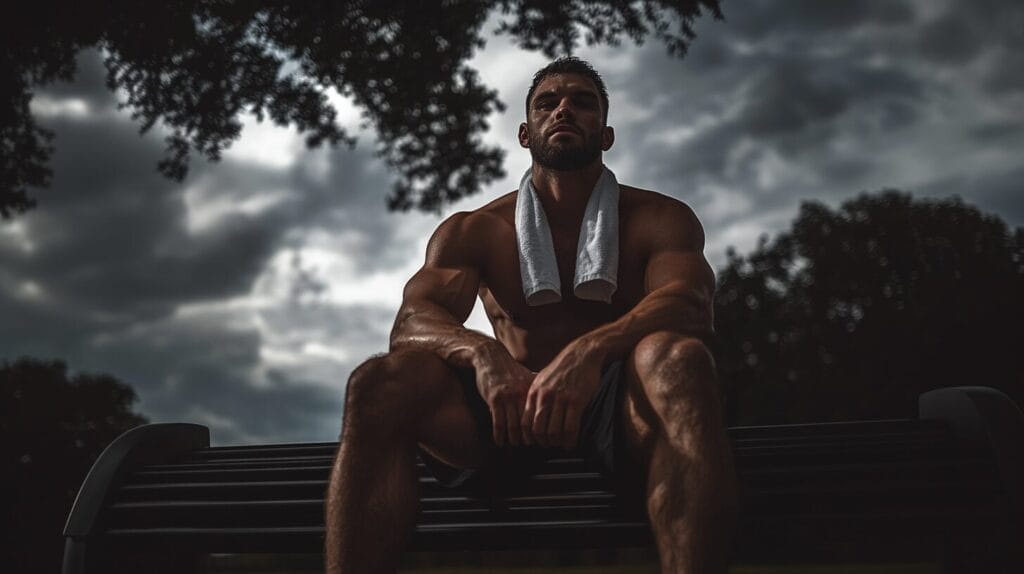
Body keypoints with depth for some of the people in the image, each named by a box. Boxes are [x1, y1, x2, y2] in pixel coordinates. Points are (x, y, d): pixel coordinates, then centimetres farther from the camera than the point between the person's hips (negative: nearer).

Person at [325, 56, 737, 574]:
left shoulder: (659, 219, 6)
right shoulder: (473, 231, 10)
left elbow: (688, 303, -15)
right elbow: (412, 321, -5)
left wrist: (590, 351, -36)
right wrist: (483, 354, -30)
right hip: (512, 408, 2)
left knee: (679, 359, -35)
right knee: (379, 383, -25)